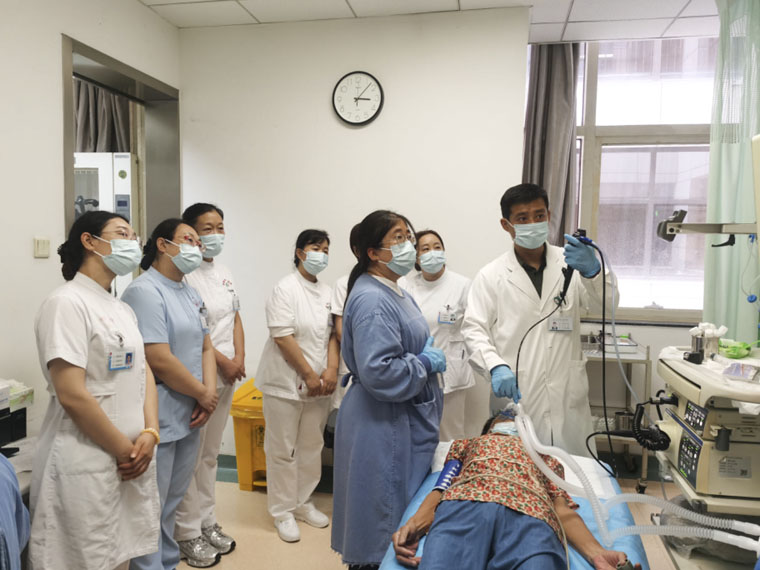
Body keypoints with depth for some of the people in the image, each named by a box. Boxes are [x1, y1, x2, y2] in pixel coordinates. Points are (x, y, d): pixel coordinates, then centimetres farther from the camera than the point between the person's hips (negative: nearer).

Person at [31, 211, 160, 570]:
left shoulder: (123, 309, 12)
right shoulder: (66, 303, -14)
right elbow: (72, 395, -20)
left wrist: (150, 433, -6)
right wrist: (125, 451, -13)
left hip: (131, 461, 7)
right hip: (87, 466, -7)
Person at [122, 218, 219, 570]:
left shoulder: (191, 295, 12)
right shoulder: (145, 291, -16)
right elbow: (159, 360, -22)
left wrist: (210, 394, -4)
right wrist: (203, 395, -11)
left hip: (189, 418, 9)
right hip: (159, 420, -8)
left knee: (173, 501, 21)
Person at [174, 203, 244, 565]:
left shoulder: (223, 273, 12)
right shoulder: (184, 274, -13)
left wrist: (240, 358, 1)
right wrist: (223, 362, -13)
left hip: (227, 376, 8)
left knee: (210, 454, 17)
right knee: (190, 457, 2)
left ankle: (207, 522, 30)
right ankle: (187, 533, 18)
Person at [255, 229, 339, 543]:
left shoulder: (327, 291, 8)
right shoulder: (285, 288, -10)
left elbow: (333, 334, 7)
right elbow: (283, 337, -16)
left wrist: (331, 370, -7)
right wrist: (309, 375, -15)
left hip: (318, 384, 6)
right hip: (286, 382, -6)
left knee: (311, 446, 14)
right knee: (283, 450, 5)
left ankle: (303, 502, 31)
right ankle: (283, 512, 19)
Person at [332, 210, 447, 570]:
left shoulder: (394, 292, 11)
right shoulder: (372, 300, -22)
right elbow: (379, 372, -30)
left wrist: (427, 357, 6)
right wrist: (426, 363, -17)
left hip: (404, 423, 10)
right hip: (384, 428, -10)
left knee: (399, 519, 22)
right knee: (383, 522, 6)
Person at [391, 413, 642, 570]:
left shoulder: (546, 455, 42)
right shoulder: (467, 444, 41)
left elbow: (564, 511, 23)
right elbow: (441, 489, 21)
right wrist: (414, 523, -2)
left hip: (531, 514, 1)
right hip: (466, 503, 0)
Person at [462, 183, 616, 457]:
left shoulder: (571, 263, 8)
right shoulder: (491, 276, 2)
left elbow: (606, 304, -4)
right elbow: (474, 329, -3)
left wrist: (593, 271, -26)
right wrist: (496, 366, -22)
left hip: (568, 398, 2)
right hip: (516, 396, -2)